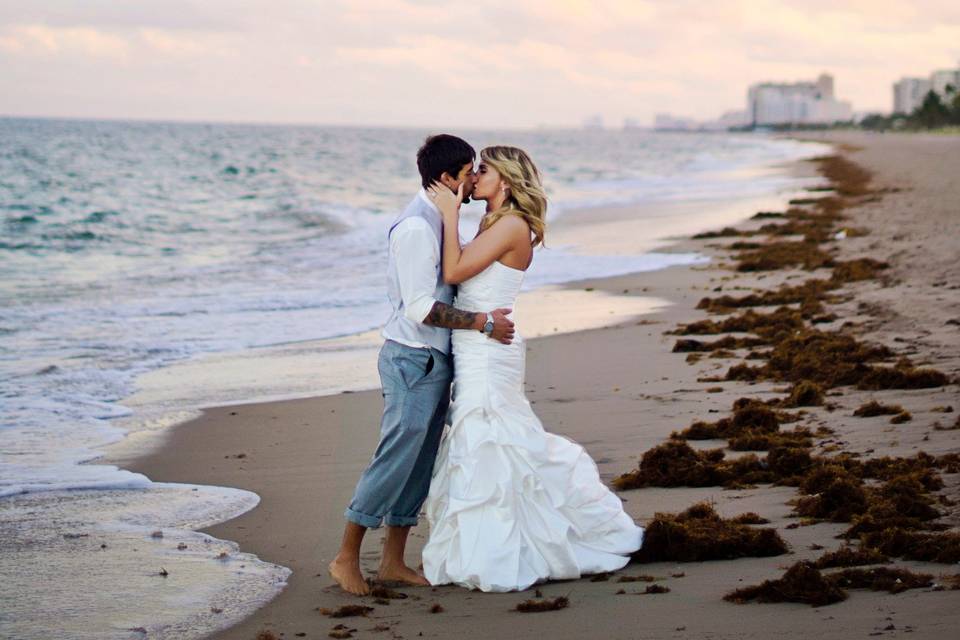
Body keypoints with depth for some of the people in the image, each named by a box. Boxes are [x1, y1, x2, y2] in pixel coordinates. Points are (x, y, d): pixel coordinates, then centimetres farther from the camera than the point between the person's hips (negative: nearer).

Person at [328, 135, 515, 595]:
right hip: (413, 359, -10)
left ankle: (393, 562, 18)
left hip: (435, 360, 10)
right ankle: (346, 557, 3)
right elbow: (422, 309, -22)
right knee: (395, 459, -7)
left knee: (420, 464, 11)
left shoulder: (438, 220, 12)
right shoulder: (416, 227, -19)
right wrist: (484, 323, -17)